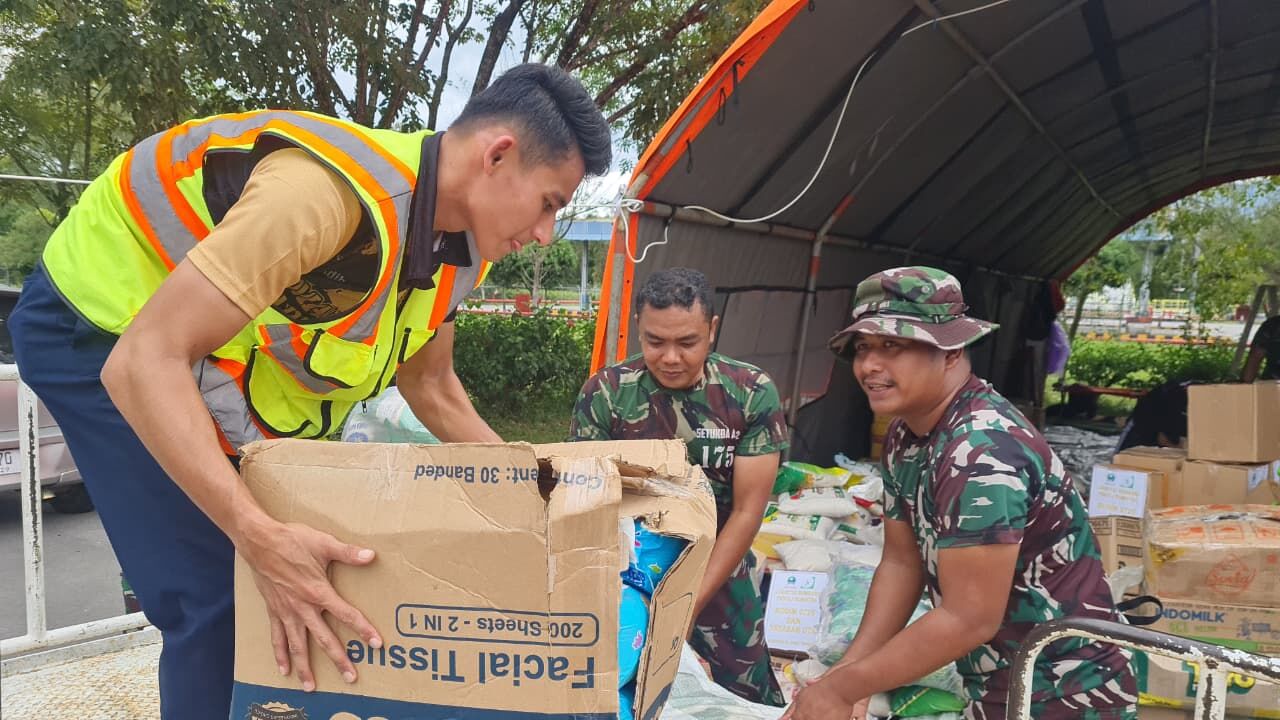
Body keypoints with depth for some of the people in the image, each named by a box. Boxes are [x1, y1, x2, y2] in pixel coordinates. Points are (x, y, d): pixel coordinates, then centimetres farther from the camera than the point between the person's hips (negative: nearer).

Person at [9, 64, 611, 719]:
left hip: (233, 338, 8)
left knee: (316, 578, 8)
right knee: (219, 597, -11)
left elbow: (429, 385, 6)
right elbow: (144, 360, -37)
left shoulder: (459, 251, -9)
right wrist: (261, 538, -43)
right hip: (101, 325, -7)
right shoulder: (332, 193, -37)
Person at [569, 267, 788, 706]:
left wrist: (692, 601, -19)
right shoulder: (604, 394, -14)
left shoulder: (753, 394, -13)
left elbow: (747, 511, -12)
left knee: (749, 699, 9)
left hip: (720, 571, 1)